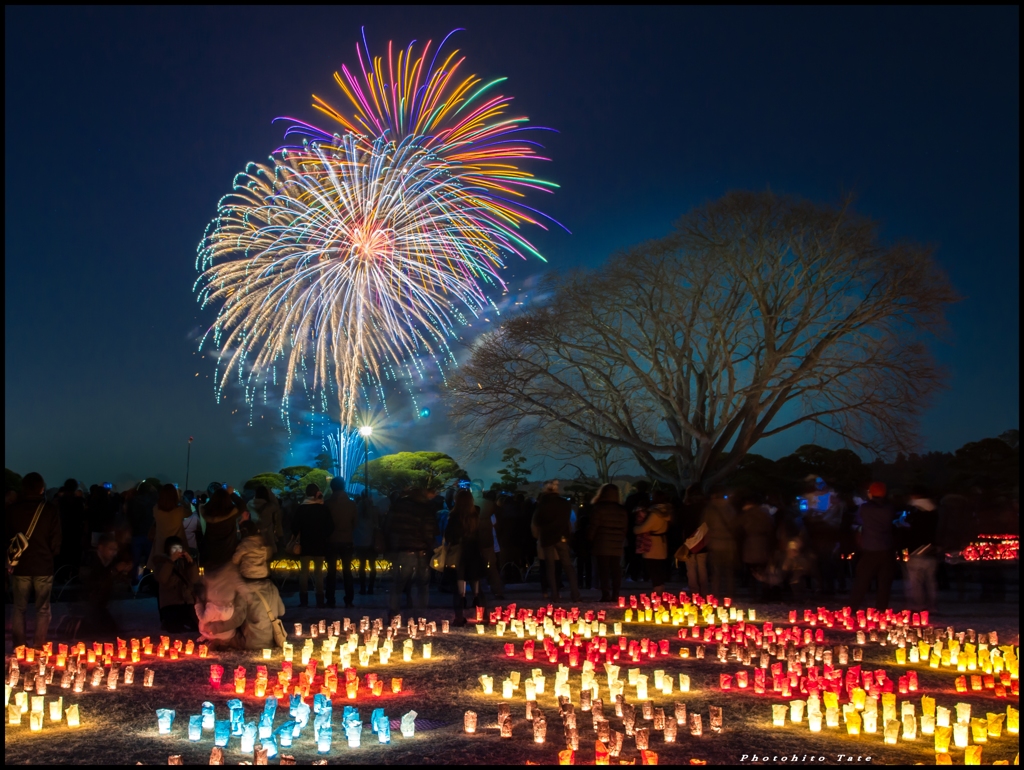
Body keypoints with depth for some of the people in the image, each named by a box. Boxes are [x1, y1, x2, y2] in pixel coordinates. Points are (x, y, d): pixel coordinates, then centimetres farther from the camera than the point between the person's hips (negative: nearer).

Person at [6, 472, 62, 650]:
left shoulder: (11, 509, -2)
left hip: (20, 566, 1)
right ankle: (38, 647, 5)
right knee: (43, 609, 8)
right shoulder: (51, 509, -7)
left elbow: (6, 538, 6)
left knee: (19, 609, 11)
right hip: (44, 566, -1)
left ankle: (18, 649, 10)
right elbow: (56, 542, -4)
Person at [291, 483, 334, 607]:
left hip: (305, 544, 0)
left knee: (304, 571, 5)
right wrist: (325, 537, 9)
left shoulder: (301, 508, -3)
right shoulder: (323, 509, -4)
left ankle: (304, 600, 1)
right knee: (318, 571, 5)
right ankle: (320, 600, 2)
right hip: (320, 544, 0)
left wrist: (298, 536, 12)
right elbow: (330, 526, -4)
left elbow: (295, 527, -4)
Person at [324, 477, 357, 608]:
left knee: (331, 571, 4)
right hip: (347, 541, 1)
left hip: (332, 541, -1)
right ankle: (348, 601, 4)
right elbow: (355, 523, 6)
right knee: (347, 571, 7)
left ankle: (330, 601, 2)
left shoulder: (328, 504, -7)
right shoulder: (351, 503, -1)